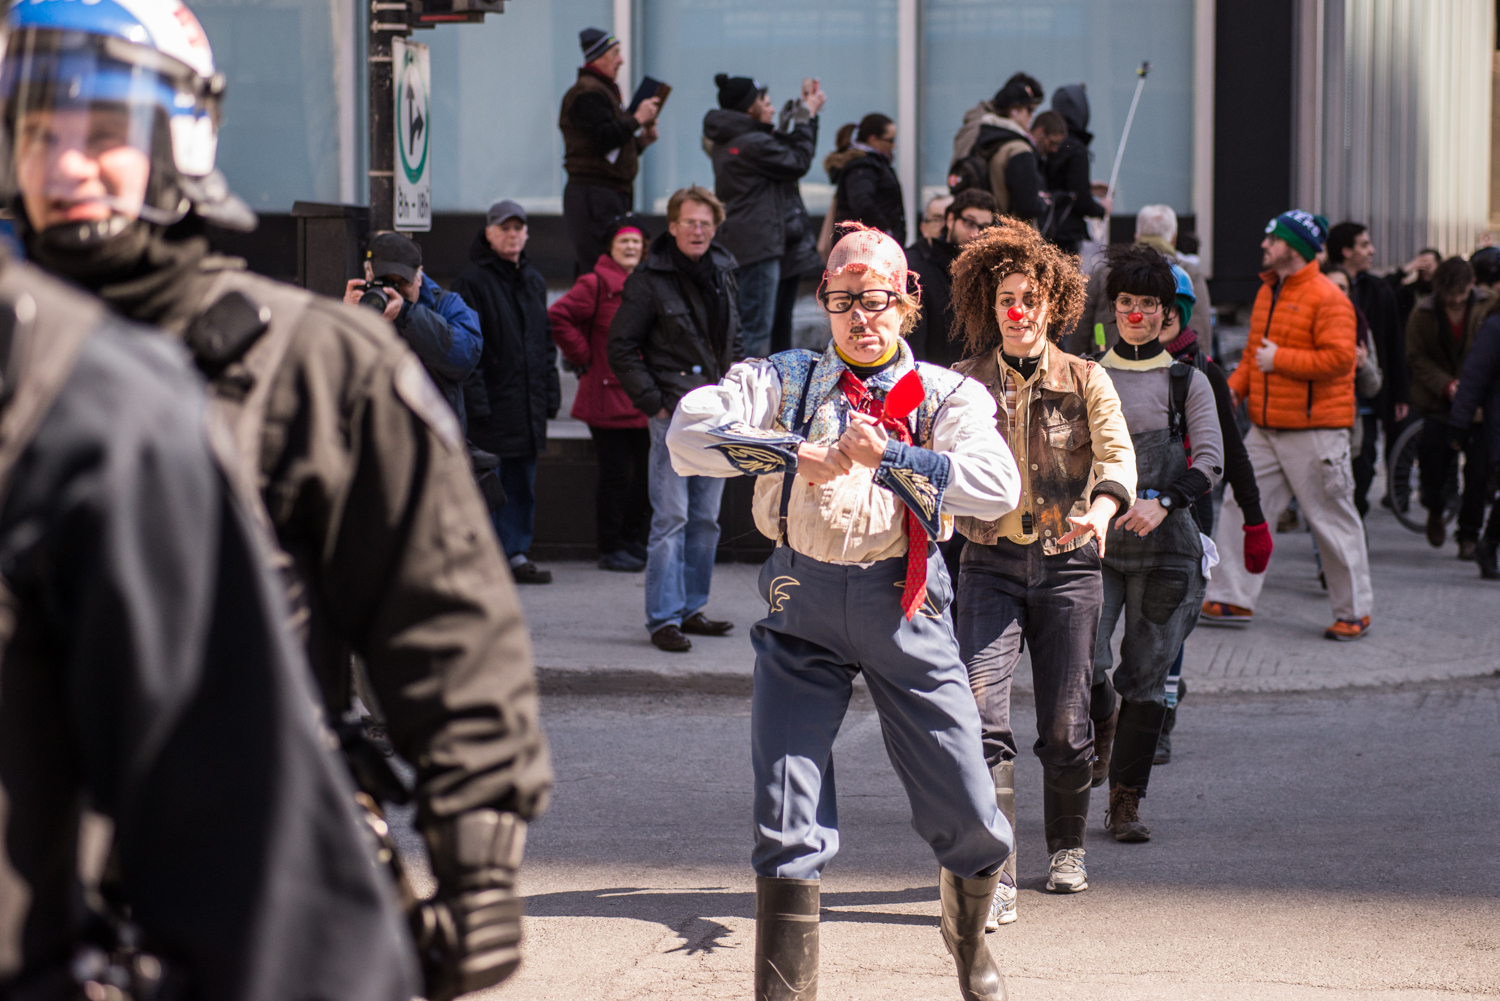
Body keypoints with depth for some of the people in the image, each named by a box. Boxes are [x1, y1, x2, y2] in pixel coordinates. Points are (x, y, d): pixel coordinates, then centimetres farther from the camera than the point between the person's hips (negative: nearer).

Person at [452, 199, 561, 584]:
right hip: (491, 403, -7)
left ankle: (516, 554, 16)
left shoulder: (534, 281, 17)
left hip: (528, 406, 7)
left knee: (522, 485, 10)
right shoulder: (472, 280, -5)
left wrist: (550, 391, 15)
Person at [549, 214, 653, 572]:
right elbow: (558, 317, -14)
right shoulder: (596, 284, -8)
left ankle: (636, 544, 21)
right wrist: (584, 357, -10)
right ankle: (611, 549, 4)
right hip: (607, 399, -7)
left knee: (645, 474, 9)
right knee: (616, 474, -5)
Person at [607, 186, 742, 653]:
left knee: (706, 518, 10)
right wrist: (653, 402, -12)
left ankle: (690, 609, 19)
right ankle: (664, 618, -7)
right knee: (671, 518, -8)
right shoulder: (650, 280, -7)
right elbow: (621, 347, -7)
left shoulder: (721, 274, 13)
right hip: (674, 412, -7)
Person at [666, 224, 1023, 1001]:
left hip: (904, 606, 0)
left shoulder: (947, 395, 4)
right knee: (788, 827, -5)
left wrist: (884, 456, -25)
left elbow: (997, 485, -15)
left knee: (968, 816, 3)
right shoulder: (784, 381, 7)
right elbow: (689, 432, -9)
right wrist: (797, 454, -19)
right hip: (803, 605, 0)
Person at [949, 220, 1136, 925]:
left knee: (1064, 725, 5)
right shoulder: (963, 384, 5)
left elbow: (1118, 455, -9)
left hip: (1067, 563, 0)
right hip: (991, 564, 0)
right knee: (984, 714, -14)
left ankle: (1066, 847, 30)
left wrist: (1100, 510, -30)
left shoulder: (1085, 380, 2)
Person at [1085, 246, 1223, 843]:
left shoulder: (1186, 383, 8)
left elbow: (1209, 463, -2)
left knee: (1146, 677, 0)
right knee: (1080, 662, -16)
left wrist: (1163, 500, -18)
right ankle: (1104, 713, 20)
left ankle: (1126, 801, 10)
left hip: (1164, 546, 0)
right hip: (1094, 545, 0)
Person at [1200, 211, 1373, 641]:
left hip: (1314, 431, -8)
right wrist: (1234, 386, 7)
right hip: (1265, 429, 8)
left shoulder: (1328, 299, -13)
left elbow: (1340, 358, -21)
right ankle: (1232, 600, 7)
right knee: (1240, 506, 2)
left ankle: (1354, 612, 11)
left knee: (1332, 518, 0)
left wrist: (1280, 359, -17)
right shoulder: (1268, 292, 15)